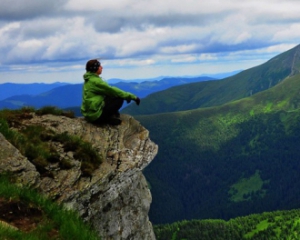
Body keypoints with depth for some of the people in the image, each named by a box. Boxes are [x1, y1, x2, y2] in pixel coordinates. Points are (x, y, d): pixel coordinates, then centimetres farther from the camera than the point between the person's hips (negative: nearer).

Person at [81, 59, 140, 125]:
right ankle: (107, 119, -4)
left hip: (89, 113, 10)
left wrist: (127, 96, 8)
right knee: (120, 99, -8)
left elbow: (108, 90, 17)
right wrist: (132, 96, -10)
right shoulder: (95, 81, -17)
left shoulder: (90, 79, 13)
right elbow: (112, 90, -16)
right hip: (95, 115, -10)